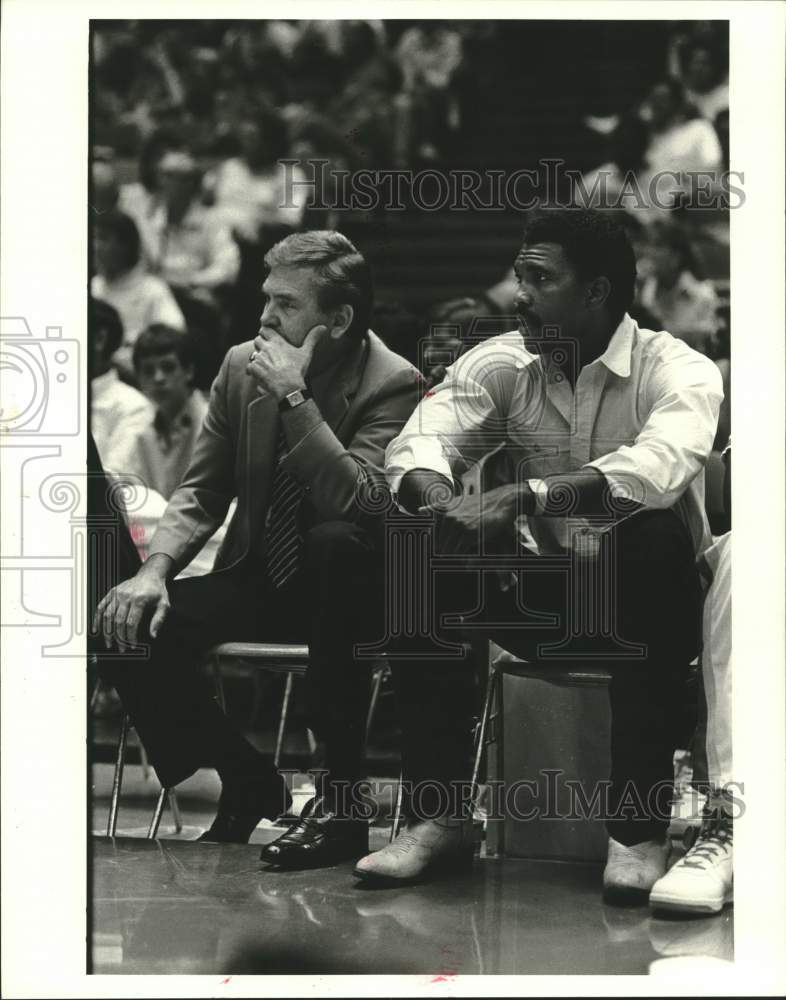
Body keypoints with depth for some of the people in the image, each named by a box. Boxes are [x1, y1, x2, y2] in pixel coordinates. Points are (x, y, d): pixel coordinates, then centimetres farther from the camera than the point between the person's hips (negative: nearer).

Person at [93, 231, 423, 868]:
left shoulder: (394, 385, -15)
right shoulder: (241, 367, 2)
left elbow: (361, 503, -30)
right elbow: (202, 493, 5)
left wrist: (294, 398, -30)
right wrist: (155, 568, -14)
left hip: (344, 587, -5)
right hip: (260, 581, 5)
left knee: (337, 540, -40)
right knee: (130, 623, -19)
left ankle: (340, 801, -31)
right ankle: (247, 783, 6)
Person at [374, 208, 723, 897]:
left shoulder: (677, 371, -11)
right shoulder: (500, 364, 2)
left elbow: (658, 469, -32)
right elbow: (416, 449, -10)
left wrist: (520, 497, -41)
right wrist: (444, 503, -34)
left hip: (642, 607, -3)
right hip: (544, 597, 3)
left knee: (654, 533, -36)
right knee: (429, 555, -22)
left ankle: (640, 828, -32)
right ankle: (441, 815, -17)